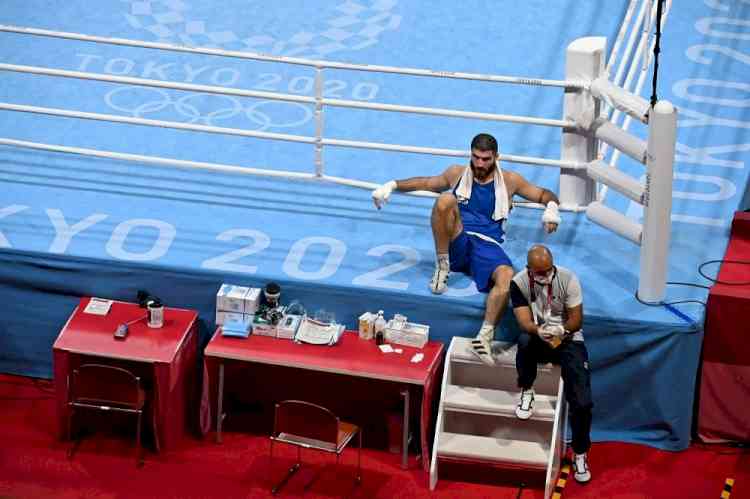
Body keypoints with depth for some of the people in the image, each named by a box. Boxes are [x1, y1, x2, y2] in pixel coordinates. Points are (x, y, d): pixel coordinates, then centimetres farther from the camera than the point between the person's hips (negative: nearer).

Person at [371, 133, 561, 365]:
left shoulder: (509, 180, 15)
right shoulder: (457, 174, 17)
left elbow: (543, 194, 19)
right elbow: (426, 183, 27)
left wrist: (551, 206, -4)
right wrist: (393, 185, 14)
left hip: (487, 245, 0)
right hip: (456, 243, 1)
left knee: (507, 276, -36)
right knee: (445, 199, -30)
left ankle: (485, 337, -42)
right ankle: (442, 265, -19)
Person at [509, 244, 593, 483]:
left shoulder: (568, 279, -11)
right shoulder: (519, 283, -11)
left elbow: (576, 319, -9)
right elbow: (525, 322, -18)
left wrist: (562, 330, -30)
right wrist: (540, 331, -41)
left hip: (568, 338, 0)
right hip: (537, 338, 0)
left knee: (582, 401, -16)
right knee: (525, 340, -40)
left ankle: (580, 453, 6)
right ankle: (526, 392, -12)